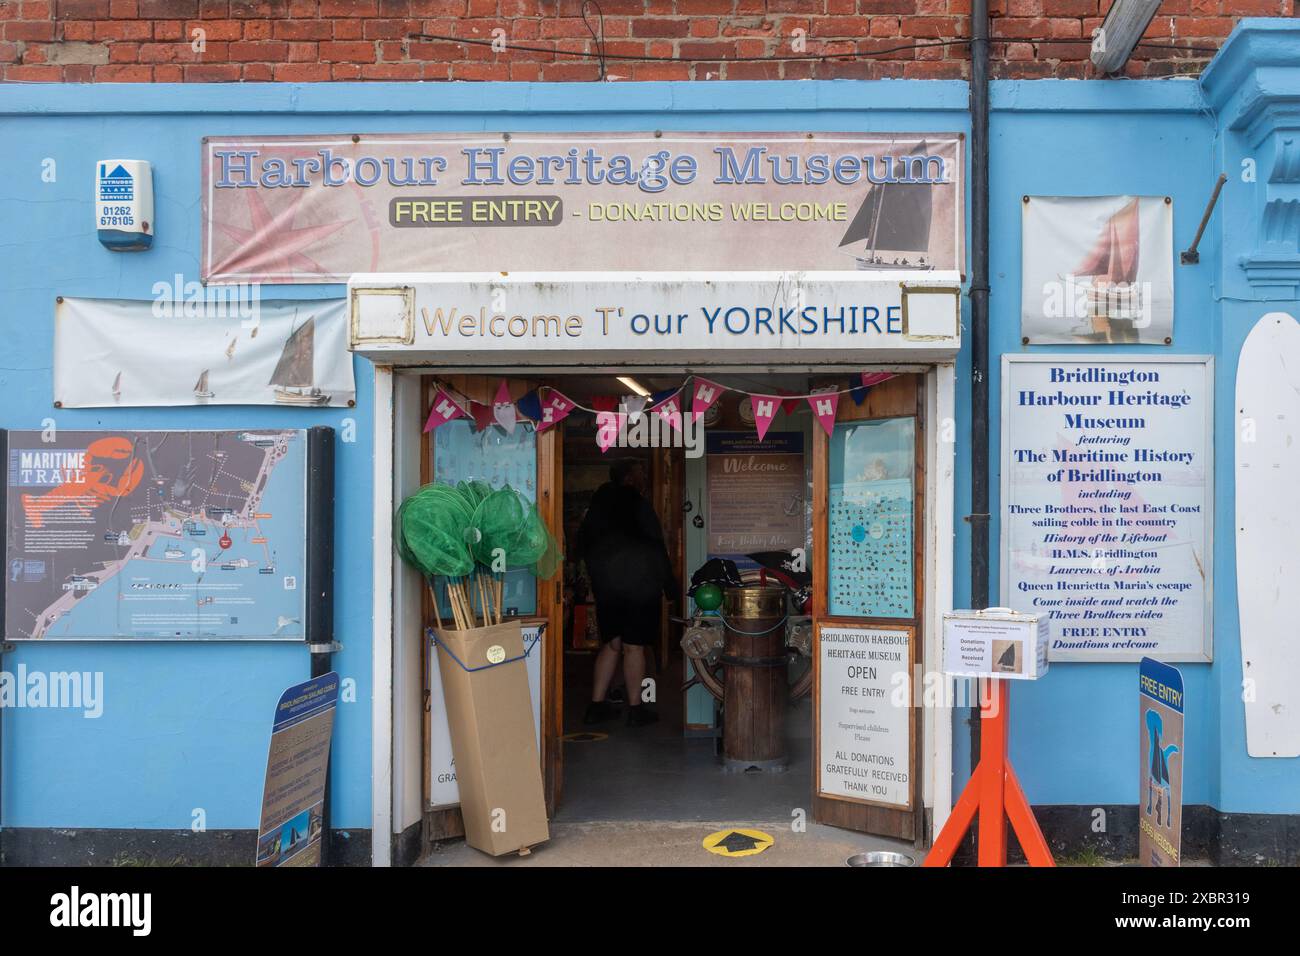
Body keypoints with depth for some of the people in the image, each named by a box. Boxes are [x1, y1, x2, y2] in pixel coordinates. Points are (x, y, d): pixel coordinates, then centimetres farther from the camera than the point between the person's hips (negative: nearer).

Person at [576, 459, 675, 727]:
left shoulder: (598, 505, 10)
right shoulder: (638, 504, -9)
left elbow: (582, 545, 15)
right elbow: (656, 546, -9)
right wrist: (669, 583, -2)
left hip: (604, 583, 6)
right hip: (639, 582, -6)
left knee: (611, 644, 13)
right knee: (634, 646, -1)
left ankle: (596, 705, 12)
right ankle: (635, 709, 6)